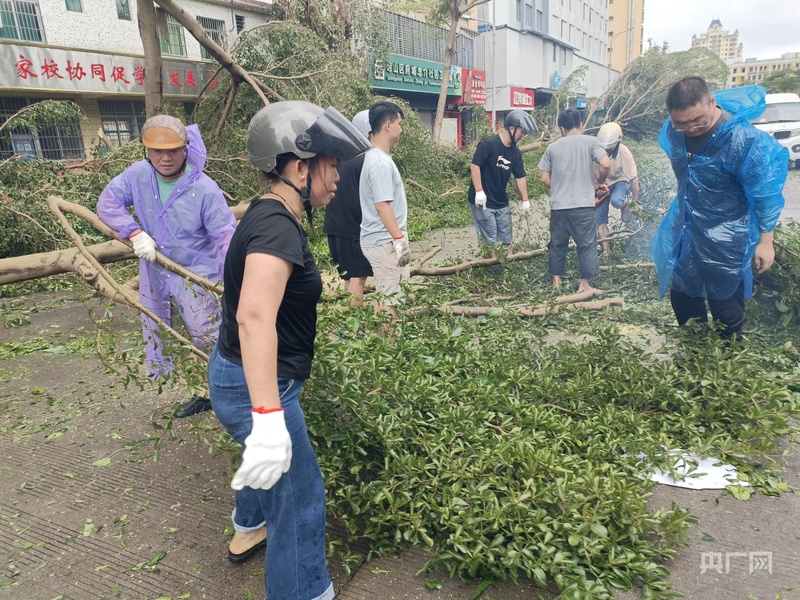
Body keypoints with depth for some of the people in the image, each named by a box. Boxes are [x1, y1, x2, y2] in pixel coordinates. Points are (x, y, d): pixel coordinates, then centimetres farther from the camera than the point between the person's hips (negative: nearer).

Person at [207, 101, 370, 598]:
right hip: (256, 386, -11)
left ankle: (249, 530, 61)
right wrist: (269, 418, -45)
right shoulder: (278, 228, -26)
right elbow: (255, 316, -40)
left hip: (237, 375, 11)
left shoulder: (268, 216, 6)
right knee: (300, 502, 3)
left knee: (270, 463, 34)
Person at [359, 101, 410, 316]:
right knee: (391, 300, -3)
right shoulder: (381, 162, -18)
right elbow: (382, 205, -24)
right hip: (385, 241, -10)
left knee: (385, 297, 17)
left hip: (381, 240, 10)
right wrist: (399, 239, -23)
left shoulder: (375, 157, 13)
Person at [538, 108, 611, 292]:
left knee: (557, 244, 15)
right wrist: (599, 182, 5)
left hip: (558, 206, 2)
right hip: (583, 205, -2)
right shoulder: (590, 141, -1)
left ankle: (556, 280, 23)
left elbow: (545, 178, 6)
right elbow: (606, 164, -13)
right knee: (587, 244, 9)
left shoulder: (553, 147, 6)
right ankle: (584, 284, 12)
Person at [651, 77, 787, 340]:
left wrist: (765, 241, -8)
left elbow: (766, 193, -15)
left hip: (725, 240, -6)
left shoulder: (745, 140, -26)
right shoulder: (673, 131, -9)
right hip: (684, 230, 6)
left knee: (724, 305, 6)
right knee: (682, 297, 18)